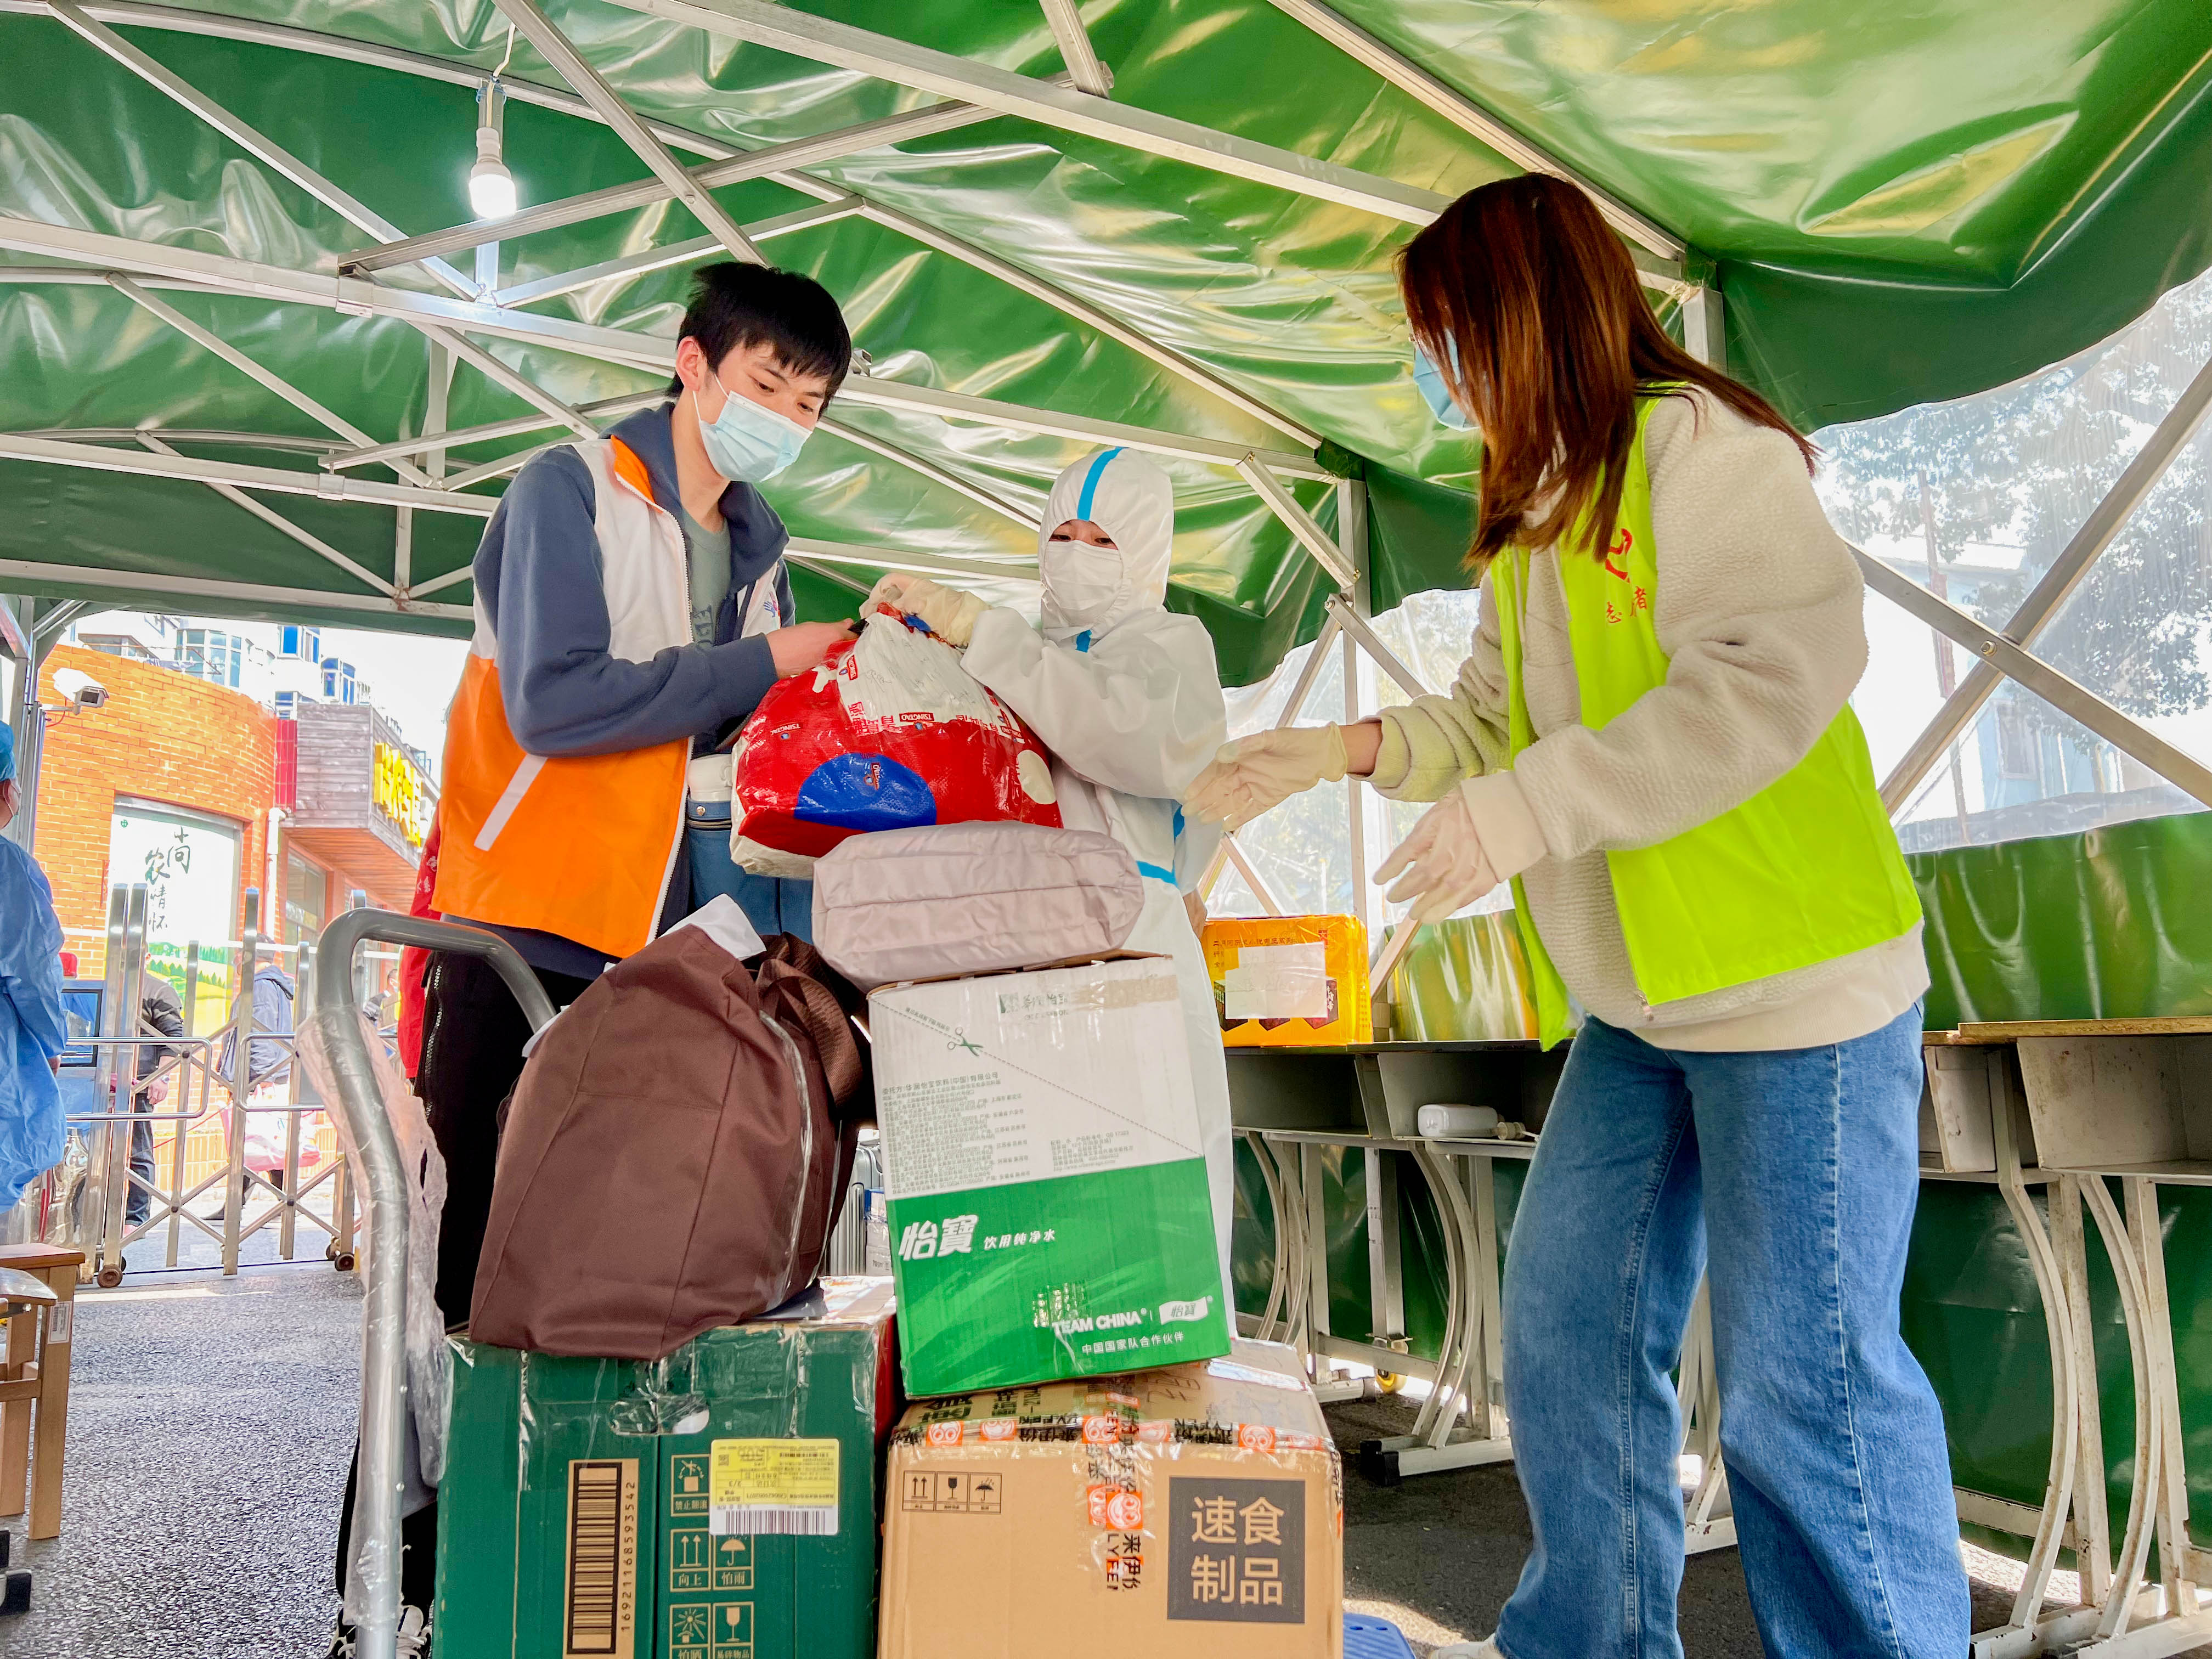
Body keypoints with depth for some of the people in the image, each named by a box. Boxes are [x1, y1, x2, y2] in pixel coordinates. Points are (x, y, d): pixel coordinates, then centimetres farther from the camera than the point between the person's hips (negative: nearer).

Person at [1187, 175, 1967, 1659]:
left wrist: (1526, 811, -23)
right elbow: (1499, 721, 22)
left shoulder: (1696, 443, -10)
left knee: (1804, 1375, -2)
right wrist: (1345, 749, 9)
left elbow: (1779, 669, -23)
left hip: (1792, 987, -9)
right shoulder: (1533, 513, 18)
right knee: (1568, 1331, 13)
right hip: (1634, 1008, 9)